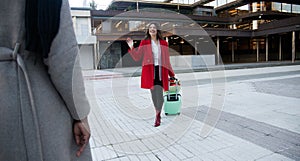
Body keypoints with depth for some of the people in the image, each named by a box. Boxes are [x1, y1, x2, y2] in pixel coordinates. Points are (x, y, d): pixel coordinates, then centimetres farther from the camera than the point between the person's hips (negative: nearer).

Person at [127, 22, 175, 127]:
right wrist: (131, 48, -12)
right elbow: (137, 57, 3)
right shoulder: (144, 43, 5)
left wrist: (171, 73, 15)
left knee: (159, 93, -7)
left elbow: (167, 60, 14)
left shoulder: (163, 43, 10)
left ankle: (157, 116, 5)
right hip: (149, 71, -1)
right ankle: (158, 114, 21)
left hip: (160, 71, 1)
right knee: (153, 93, 4)